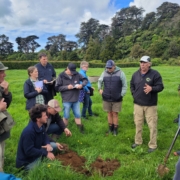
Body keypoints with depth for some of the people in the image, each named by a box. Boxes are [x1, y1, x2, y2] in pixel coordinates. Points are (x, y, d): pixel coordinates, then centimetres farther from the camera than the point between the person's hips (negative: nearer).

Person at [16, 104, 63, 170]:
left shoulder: (41, 125, -5)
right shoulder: (29, 131, -32)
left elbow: (44, 137, 8)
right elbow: (29, 151, -30)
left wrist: (48, 144, -15)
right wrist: (46, 153, -26)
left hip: (36, 151, 8)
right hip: (26, 161, -8)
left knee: (55, 145, -1)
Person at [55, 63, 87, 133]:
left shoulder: (77, 74, -2)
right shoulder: (61, 76, -10)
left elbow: (85, 80, 8)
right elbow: (57, 88, -10)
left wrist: (82, 85, -13)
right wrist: (67, 87, -20)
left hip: (76, 100, 3)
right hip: (66, 100, -3)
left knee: (78, 115, 15)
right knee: (66, 116, 8)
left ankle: (80, 128, 30)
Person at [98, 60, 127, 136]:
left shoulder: (120, 73, -8)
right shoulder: (104, 73, 1)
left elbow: (124, 85, -3)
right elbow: (99, 81, 19)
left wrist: (122, 94, -6)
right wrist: (100, 89, 8)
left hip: (117, 99, -2)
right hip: (107, 98, 3)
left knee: (115, 114, 5)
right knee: (109, 113, 12)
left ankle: (115, 129, 20)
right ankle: (110, 128, 26)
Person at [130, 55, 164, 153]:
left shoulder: (155, 74, -9)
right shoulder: (135, 74, 6)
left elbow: (160, 86, -10)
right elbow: (132, 85, 19)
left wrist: (151, 88, -28)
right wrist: (134, 94, 5)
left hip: (150, 105, -4)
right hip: (137, 104, 5)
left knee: (152, 125, 2)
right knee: (138, 123, 15)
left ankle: (152, 145, 17)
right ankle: (138, 141, 32)